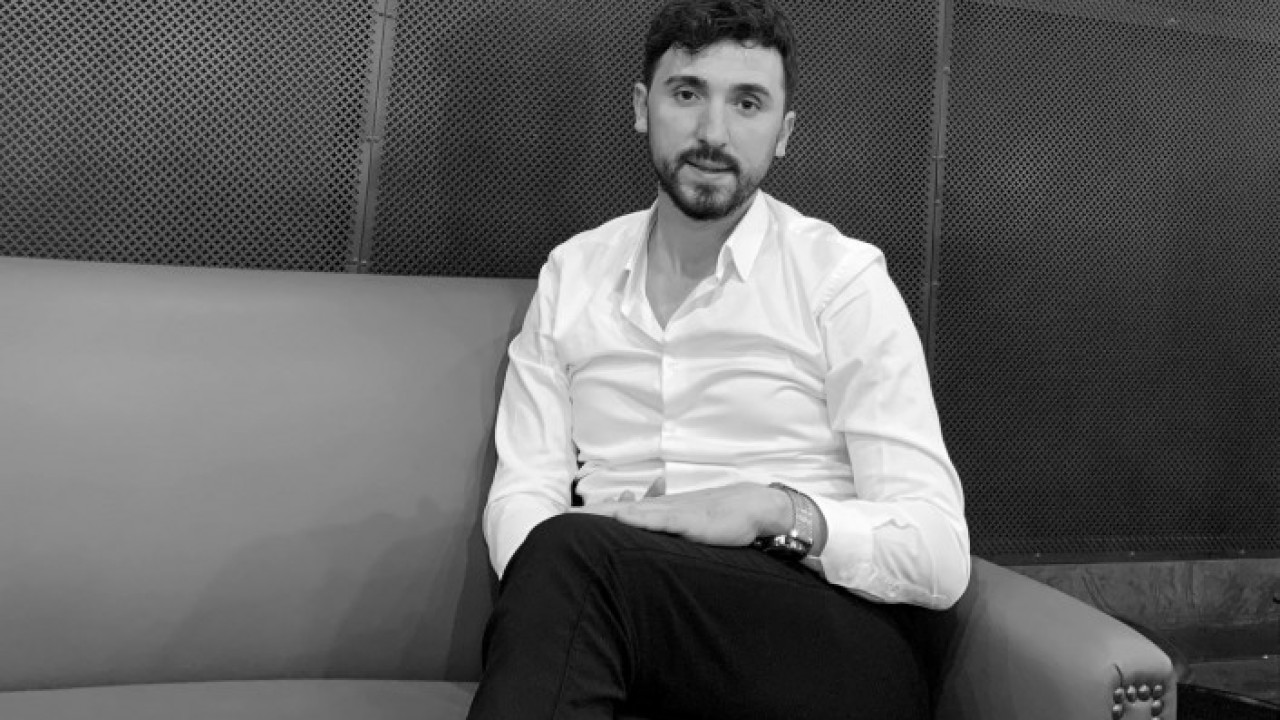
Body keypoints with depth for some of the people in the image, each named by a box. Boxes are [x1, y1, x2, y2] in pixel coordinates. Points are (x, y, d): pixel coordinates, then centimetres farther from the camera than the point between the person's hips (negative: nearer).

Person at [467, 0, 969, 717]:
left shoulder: (843, 277, 0)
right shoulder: (572, 274, 12)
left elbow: (940, 556, -5)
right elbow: (521, 496, 5)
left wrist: (778, 511, -23)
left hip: (835, 641, -3)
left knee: (574, 554, -30)